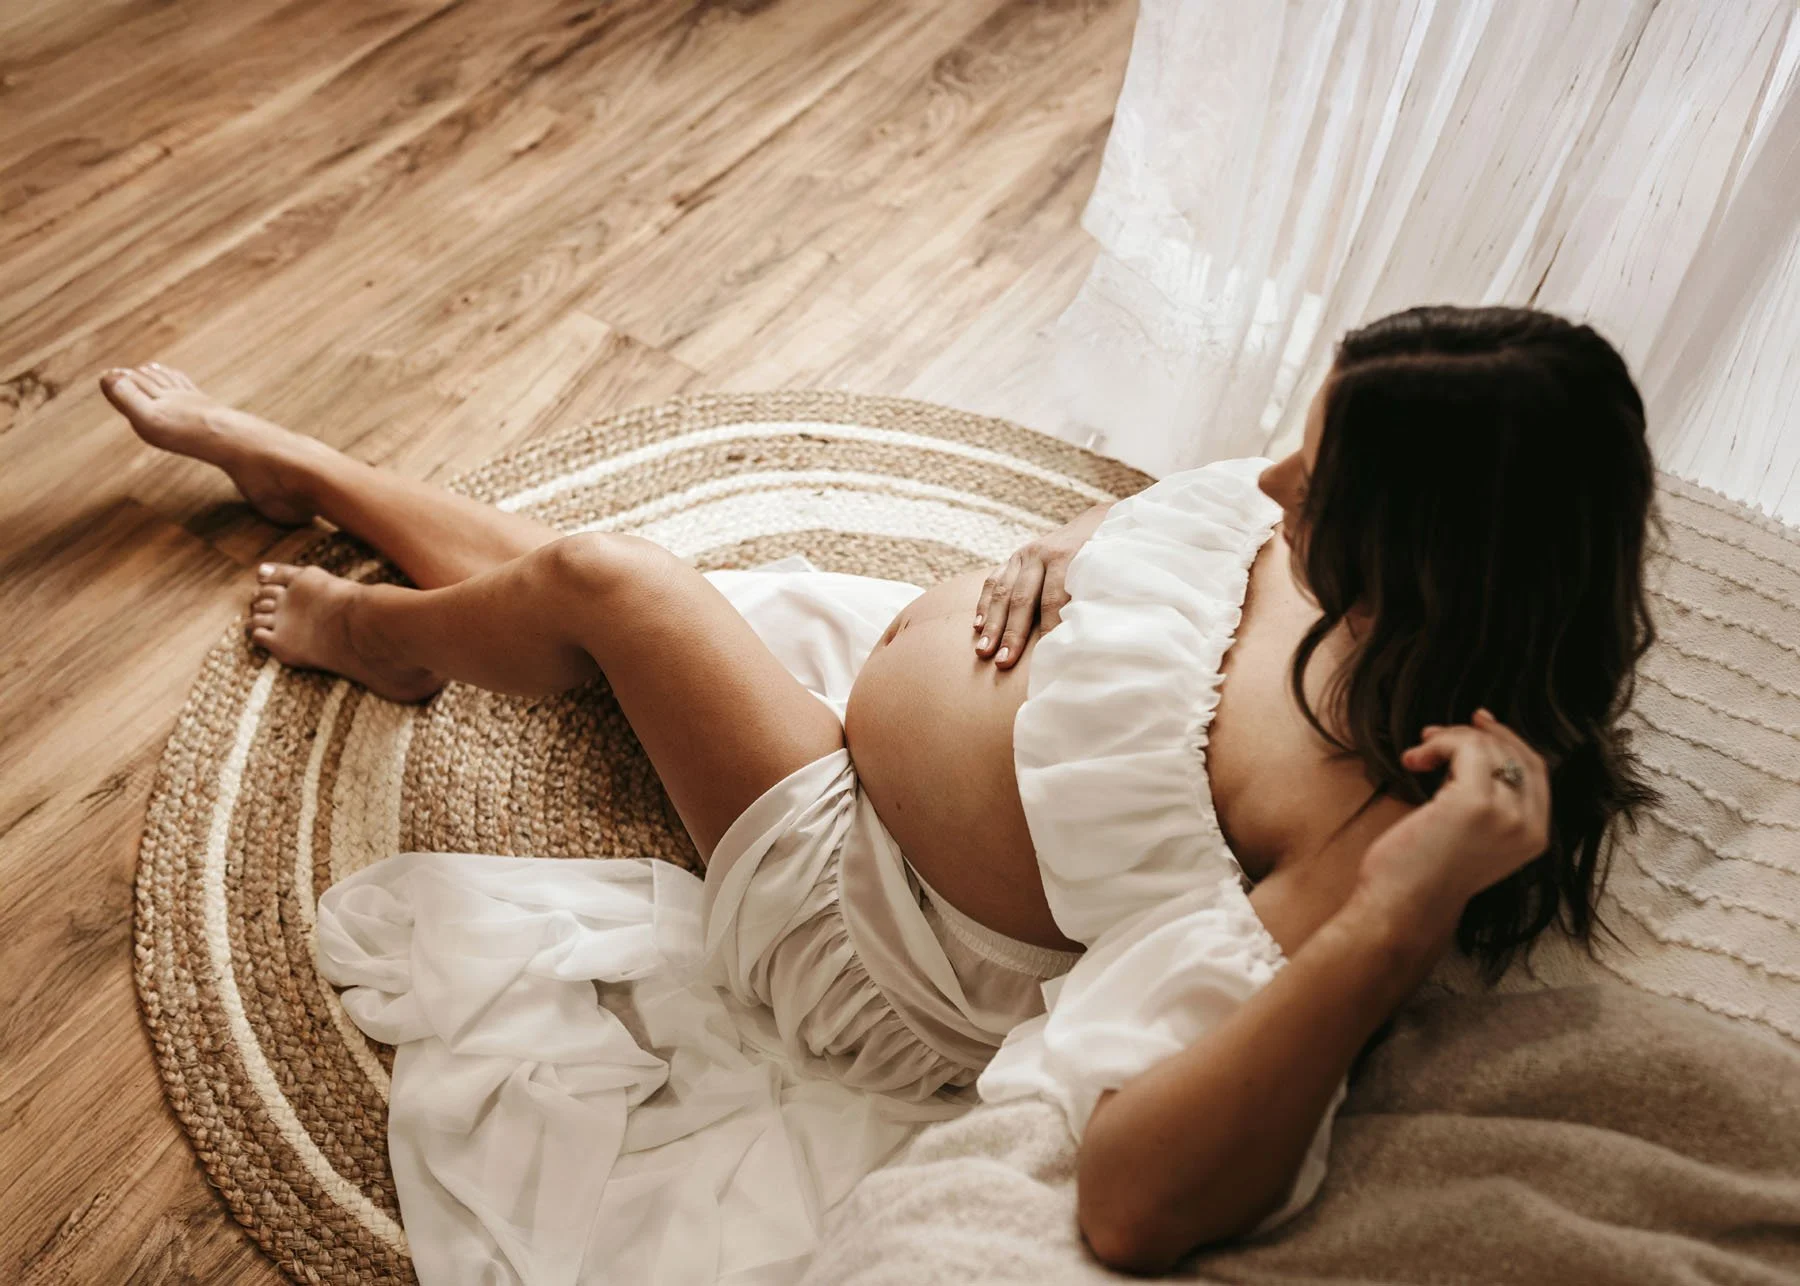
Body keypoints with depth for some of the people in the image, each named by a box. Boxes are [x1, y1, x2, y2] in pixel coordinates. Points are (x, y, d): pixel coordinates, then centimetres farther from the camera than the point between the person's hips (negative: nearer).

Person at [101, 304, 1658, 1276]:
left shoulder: (1376, 824, -37)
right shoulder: (1336, 529, -16)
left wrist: (1397, 914, -52)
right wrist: (1055, 549, -12)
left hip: (872, 904, -6)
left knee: (589, 575, 0)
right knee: (537, 554, 18)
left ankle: (375, 631, 40)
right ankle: (289, 464, 51)